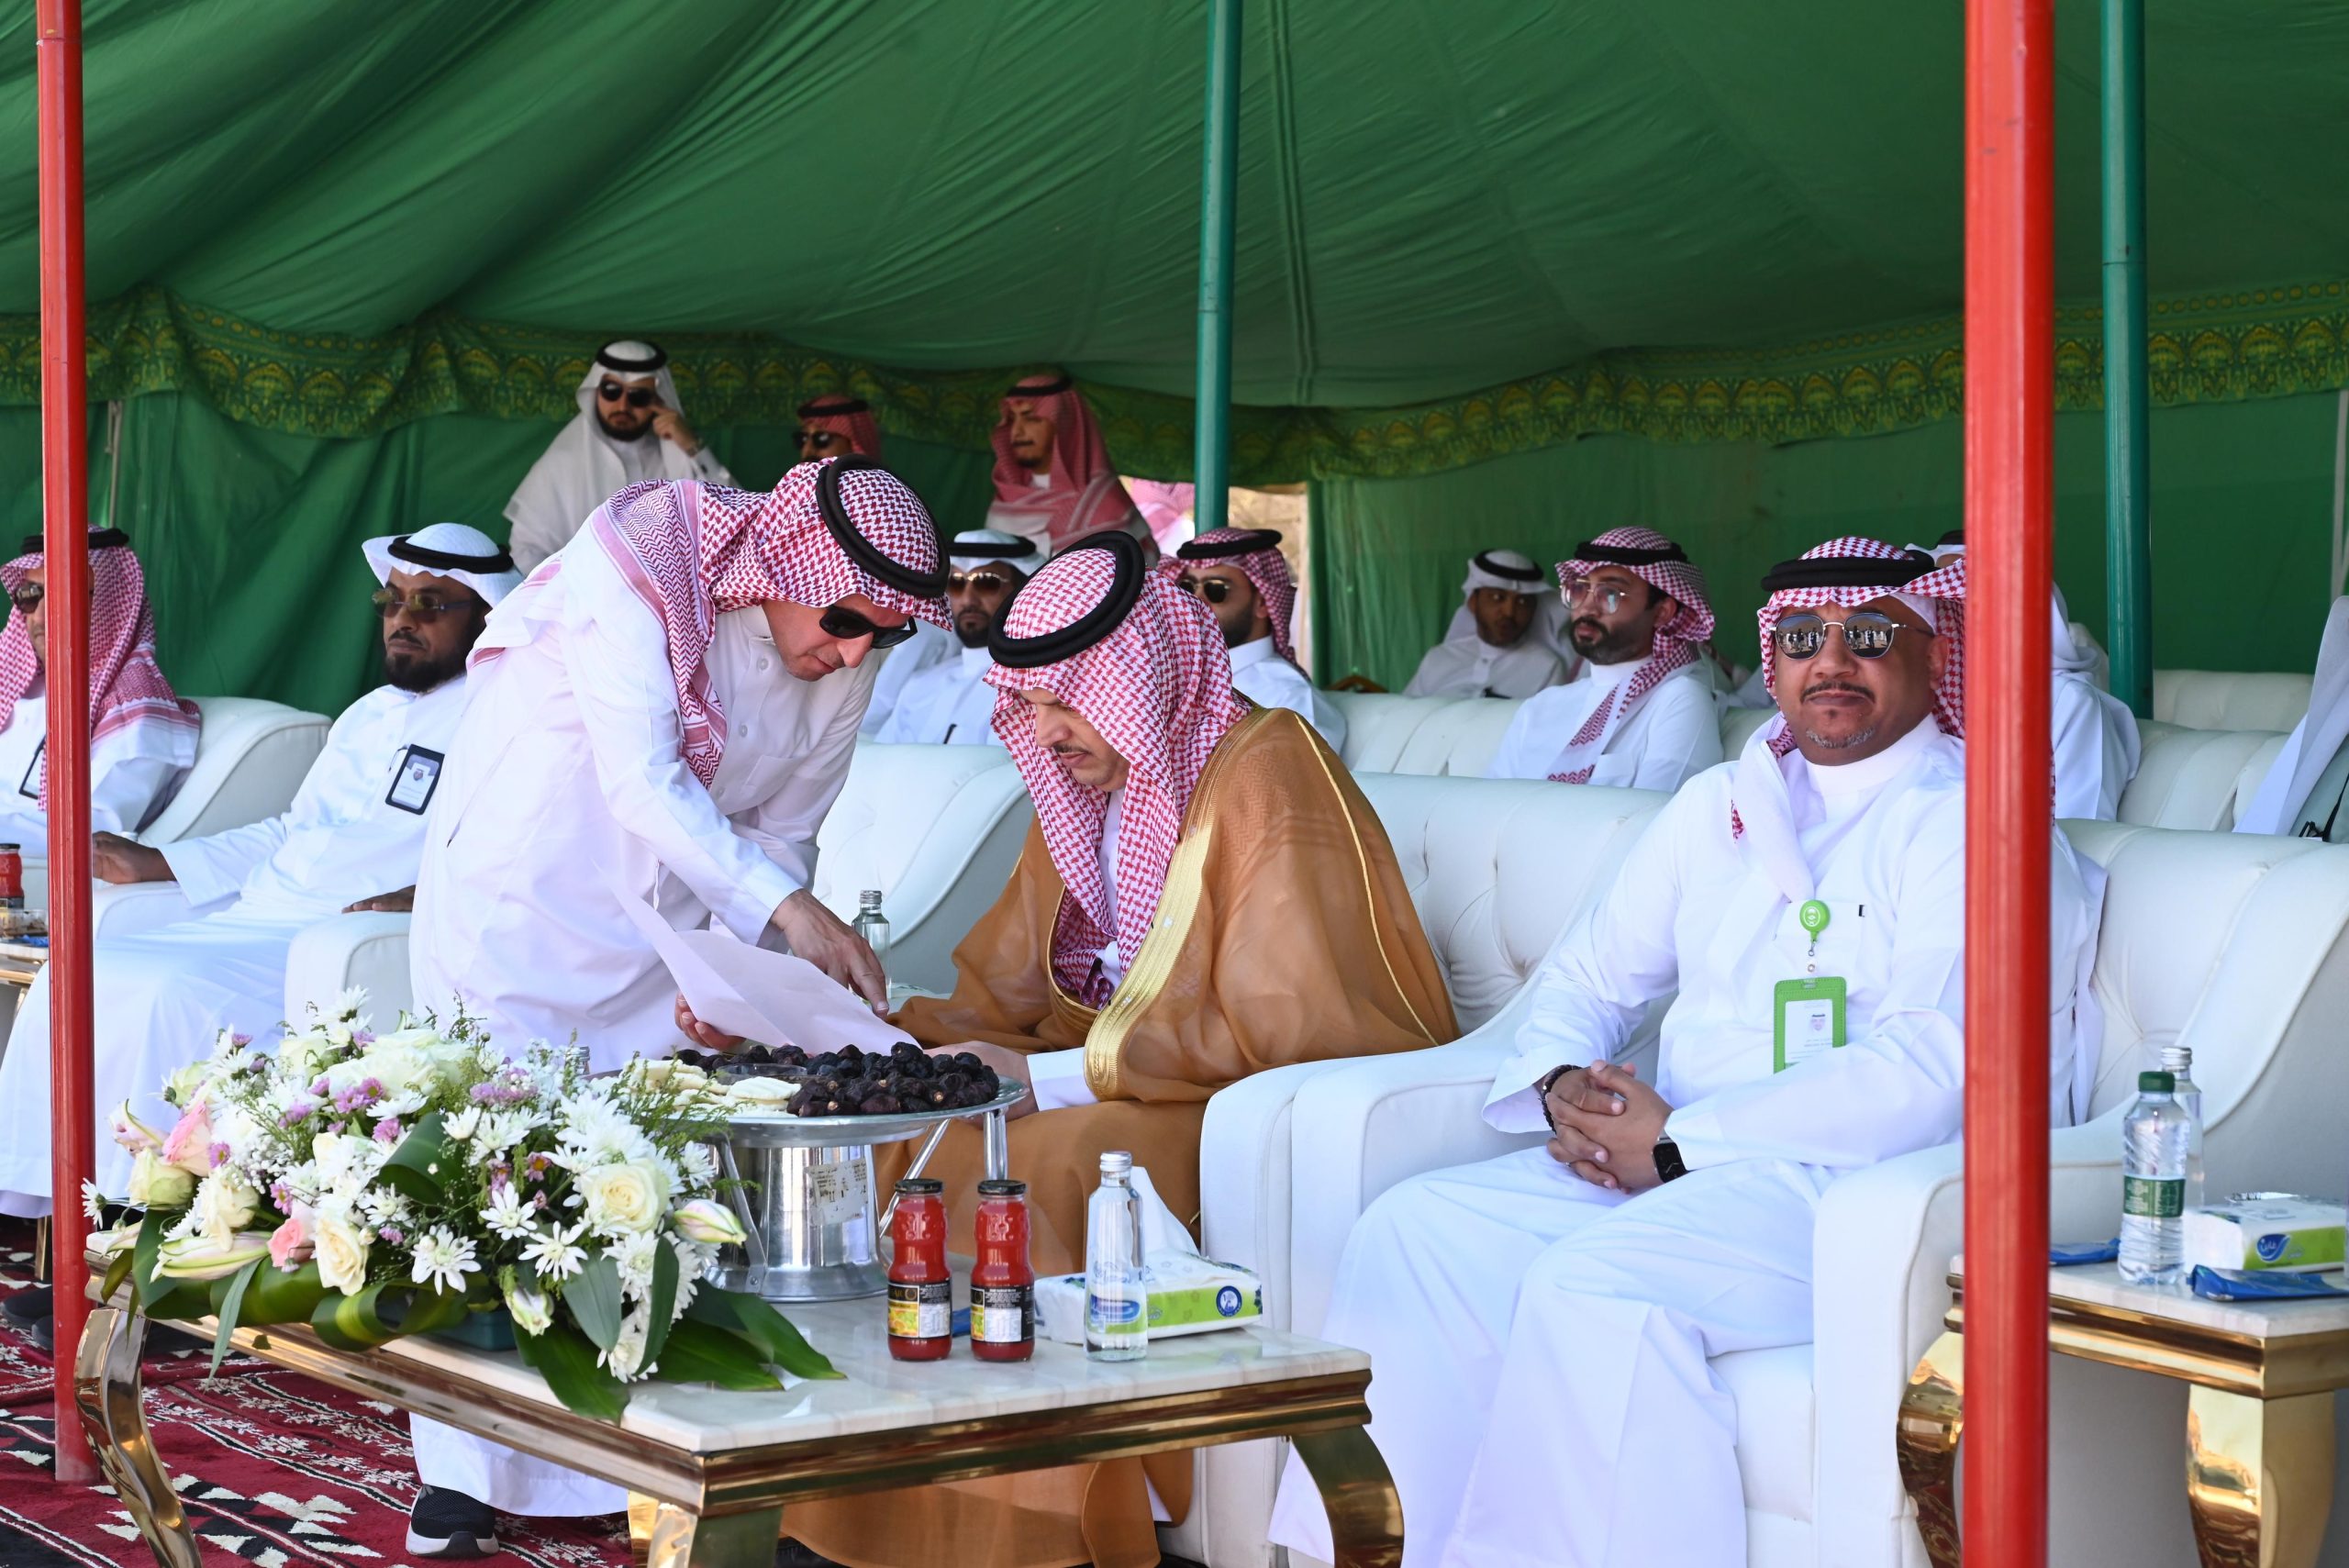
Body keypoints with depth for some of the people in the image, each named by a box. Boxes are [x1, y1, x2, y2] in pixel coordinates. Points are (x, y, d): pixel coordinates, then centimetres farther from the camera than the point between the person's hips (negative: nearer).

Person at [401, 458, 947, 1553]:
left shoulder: (843, 668, -3)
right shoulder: (636, 567, -21)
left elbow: (782, 834, 2)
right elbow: (643, 780, -27)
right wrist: (788, 909, -34)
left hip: (662, 921, 5)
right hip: (523, 895, -5)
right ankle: (465, 1480, 2)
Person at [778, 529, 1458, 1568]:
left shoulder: (1266, 771, -15)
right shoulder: (1090, 785, 11)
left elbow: (1279, 1028, -22)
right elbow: (999, 995, 11)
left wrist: (1044, 1077, -22)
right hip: (1124, 1078, 8)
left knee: (1041, 1163, -31)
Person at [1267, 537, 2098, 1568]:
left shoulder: (1965, 823, -4)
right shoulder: (1719, 805, 20)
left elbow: (1929, 1070, -16)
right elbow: (1589, 971, 25)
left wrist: (1679, 1145, -16)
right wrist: (1562, 1086, -1)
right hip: (1669, 1166, 7)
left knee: (1588, 1284, -32)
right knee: (1413, 1231, -13)